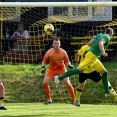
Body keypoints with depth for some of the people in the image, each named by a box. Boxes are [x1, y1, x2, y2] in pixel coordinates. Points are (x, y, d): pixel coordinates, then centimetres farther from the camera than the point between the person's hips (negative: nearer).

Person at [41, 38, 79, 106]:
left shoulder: (63, 52, -14)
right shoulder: (49, 52, -15)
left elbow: (67, 61, -3)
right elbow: (44, 61, -2)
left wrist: (70, 65, -24)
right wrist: (43, 67, -20)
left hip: (62, 69, -1)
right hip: (52, 69, 1)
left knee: (68, 83, -16)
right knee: (45, 83, -13)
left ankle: (74, 100, -5)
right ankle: (49, 99, 8)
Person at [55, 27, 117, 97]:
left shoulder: (100, 35, 20)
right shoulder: (107, 37, -4)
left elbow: (89, 43, 19)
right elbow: (100, 43, -25)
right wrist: (103, 52, -38)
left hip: (94, 58, 10)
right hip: (92, 56, -10)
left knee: (104, 72, 14)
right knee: (80, 69, -21)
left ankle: (107, 92, 19)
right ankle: (60, 78, -25)